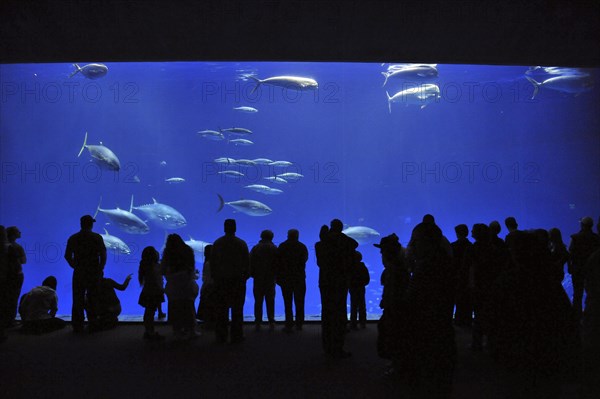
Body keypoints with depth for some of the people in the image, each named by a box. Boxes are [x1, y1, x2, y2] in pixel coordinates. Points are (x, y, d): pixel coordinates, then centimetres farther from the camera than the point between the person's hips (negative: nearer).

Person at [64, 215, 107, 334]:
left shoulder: (73, 238, 2)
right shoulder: (97, 238, -5)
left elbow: (67, 256, 3)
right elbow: (103, 255, -7)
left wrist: (75, 266, 15)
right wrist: (100, 269, 5)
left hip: (79, 273, 1)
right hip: (94, 273, -1)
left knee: (78, 300, 8)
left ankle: (78, 326, 9)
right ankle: (93, 324, 12)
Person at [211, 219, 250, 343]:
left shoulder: (217, 243, 3)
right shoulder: (241, 243, -3)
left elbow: (212, 262, 5)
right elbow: (247, 262, -2)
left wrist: (214, 277, 13)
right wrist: (245, 276, 8)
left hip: (221, 280, 2)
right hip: (238, 280, -2)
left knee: (222, 309, 7)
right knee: (237, 309, 1)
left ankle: (221, 336, 10)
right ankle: (236, 336, 1)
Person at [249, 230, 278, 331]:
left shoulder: (255, 248, 3)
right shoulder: (274, 248, 1)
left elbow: (250, 262, 1)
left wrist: (252, 274, 8)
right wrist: (276, 274, 7)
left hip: (258, 278, 0)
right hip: (271, 278, 0)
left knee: (258, 301, 4)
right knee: (270, 300, 4)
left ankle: (258, 322, 1)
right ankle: (271, 322, 0)